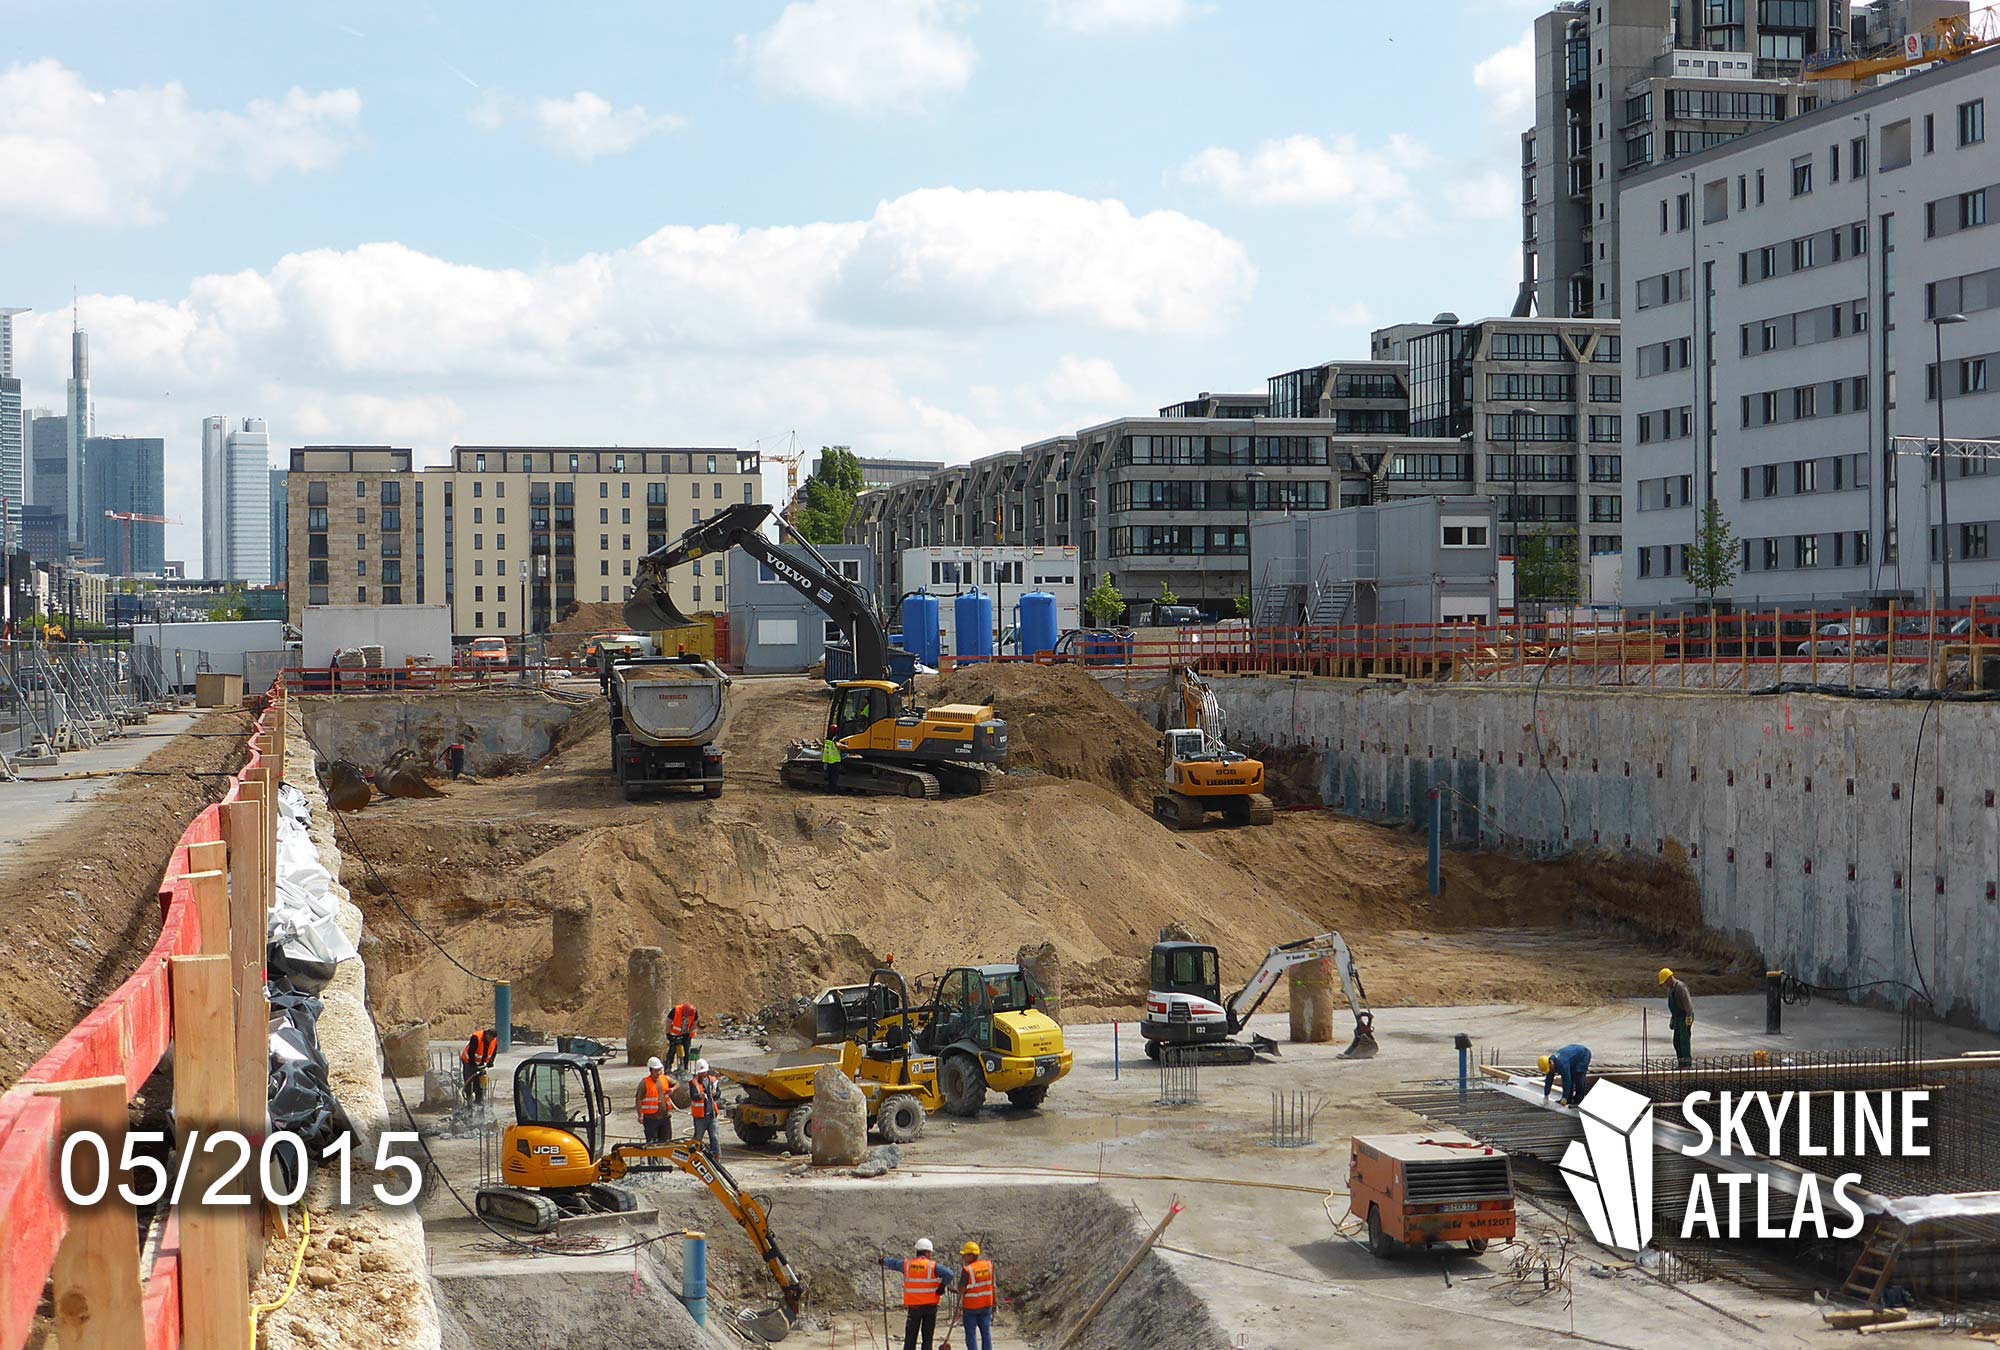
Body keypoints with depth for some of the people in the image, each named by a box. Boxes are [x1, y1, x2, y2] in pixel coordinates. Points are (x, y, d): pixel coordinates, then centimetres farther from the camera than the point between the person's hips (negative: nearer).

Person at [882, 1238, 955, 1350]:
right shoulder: (932, 1266, -9)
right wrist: (942, 1286, -5)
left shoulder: (907, 1264, 0)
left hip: (913, 1306, 2)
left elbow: (893, 1263, 19)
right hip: (930, 1306, -2)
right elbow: (949, 1274, -20)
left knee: (910, 1337, 6)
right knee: (927, 1337, 5)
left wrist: (884, 1260, 41)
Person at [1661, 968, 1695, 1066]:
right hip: (1678, 1018, 10)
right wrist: (1672, 1020, 21)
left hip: (1685, 1018, -10)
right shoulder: (1670, 989, 13)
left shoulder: (1680, 987, -17)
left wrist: (1689, 1018, -24)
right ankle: (1682, 1065, 13)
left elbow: (1688, 1003, -21)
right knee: (1677, 1042, 9)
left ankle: (1688, 1064, -8)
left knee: (1685, 1041, -10)